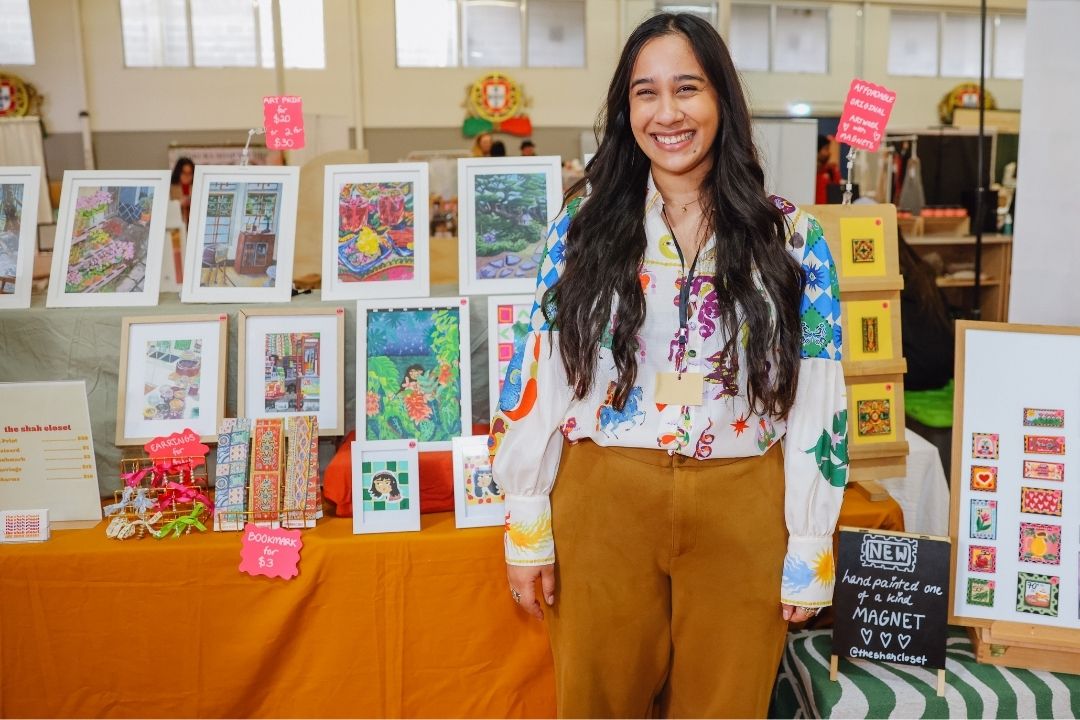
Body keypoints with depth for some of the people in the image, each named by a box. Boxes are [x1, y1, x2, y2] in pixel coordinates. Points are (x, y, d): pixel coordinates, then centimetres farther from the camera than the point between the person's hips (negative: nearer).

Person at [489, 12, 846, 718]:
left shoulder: (790, 237, -1)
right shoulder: (585, 224, 0)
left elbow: (818, 401, -1)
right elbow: (538, 377, 0)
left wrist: (810, 551, -2)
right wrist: (527, 526, -1)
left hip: (741, 514, 0)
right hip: (602, 504, 1)